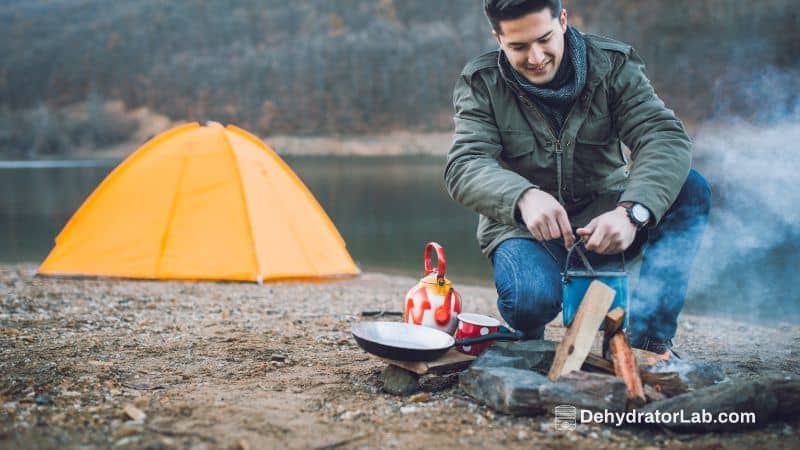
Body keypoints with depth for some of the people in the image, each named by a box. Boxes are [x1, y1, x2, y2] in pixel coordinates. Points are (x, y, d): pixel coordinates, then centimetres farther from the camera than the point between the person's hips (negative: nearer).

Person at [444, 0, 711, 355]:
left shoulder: (612, 64, -5)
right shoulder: (480, 83, -5)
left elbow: (666, 138, -19)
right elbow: (463, 167, -18)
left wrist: (632, 211, -39)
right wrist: (524, 197, -41)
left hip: (603, 219, 2)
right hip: (522, 227, -2)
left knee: (691, 189, -23)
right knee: (532, 298, -34)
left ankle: (648, 339, -22)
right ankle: (526, 343, 4)